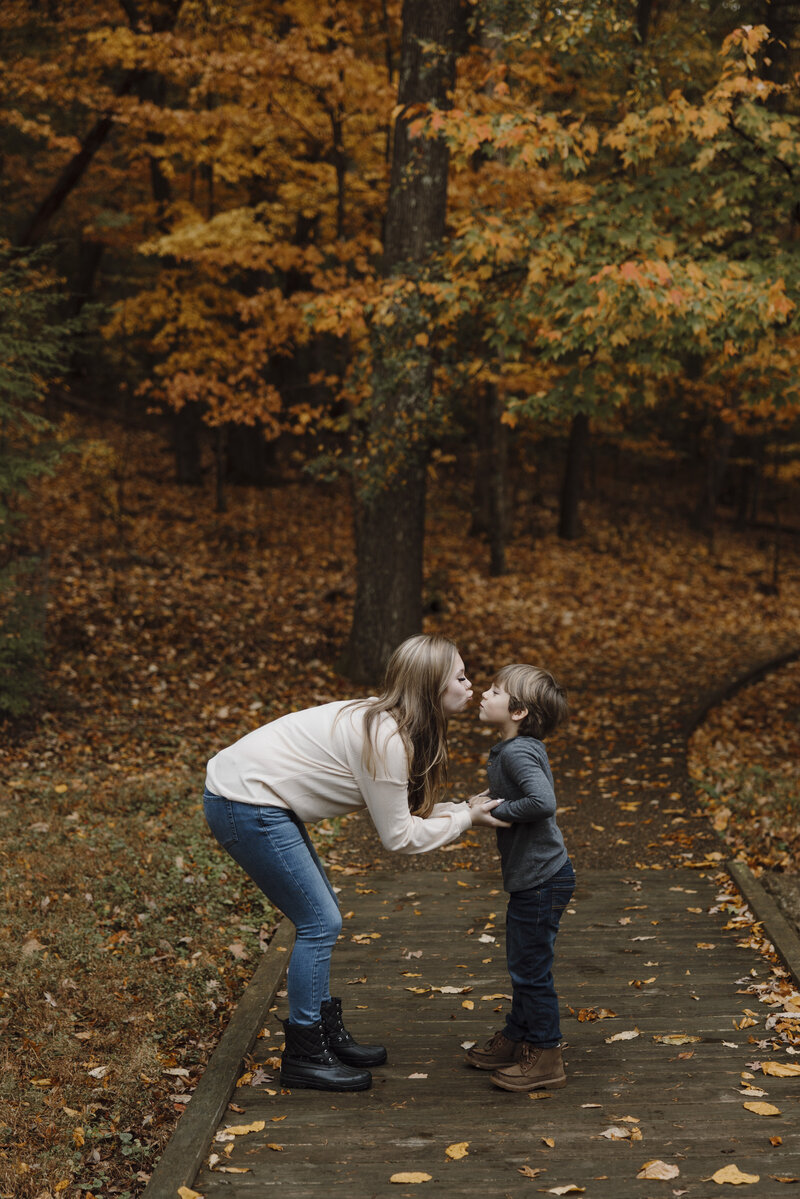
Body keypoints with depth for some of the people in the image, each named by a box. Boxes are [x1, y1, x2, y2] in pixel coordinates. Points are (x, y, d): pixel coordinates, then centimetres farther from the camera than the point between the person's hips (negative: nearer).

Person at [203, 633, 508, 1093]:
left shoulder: (385, 723, 8)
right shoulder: (385, 739, -21)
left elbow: (401, 810, 12)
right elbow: (398, 835, -15)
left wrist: (466, 809, 3)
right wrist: (465, 821, -7)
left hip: (254, 795, 10)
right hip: (244, 804, -10)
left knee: (322, 916, 16)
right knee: (320, 922, -4)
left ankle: (328, 1035, 27)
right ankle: (304, 1057, 7)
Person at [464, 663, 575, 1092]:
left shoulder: (518, 752, -21)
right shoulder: (510, 750, 9)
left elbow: (543, 801, -34)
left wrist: (495, 811, -22)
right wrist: (491, 798, 6)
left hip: (542, 879, -10)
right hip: (530, 878, 10)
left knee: (531, 968, 0)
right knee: (521, 964, 22)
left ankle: (545, 1057, 10)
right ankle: (515, 1038, 36)